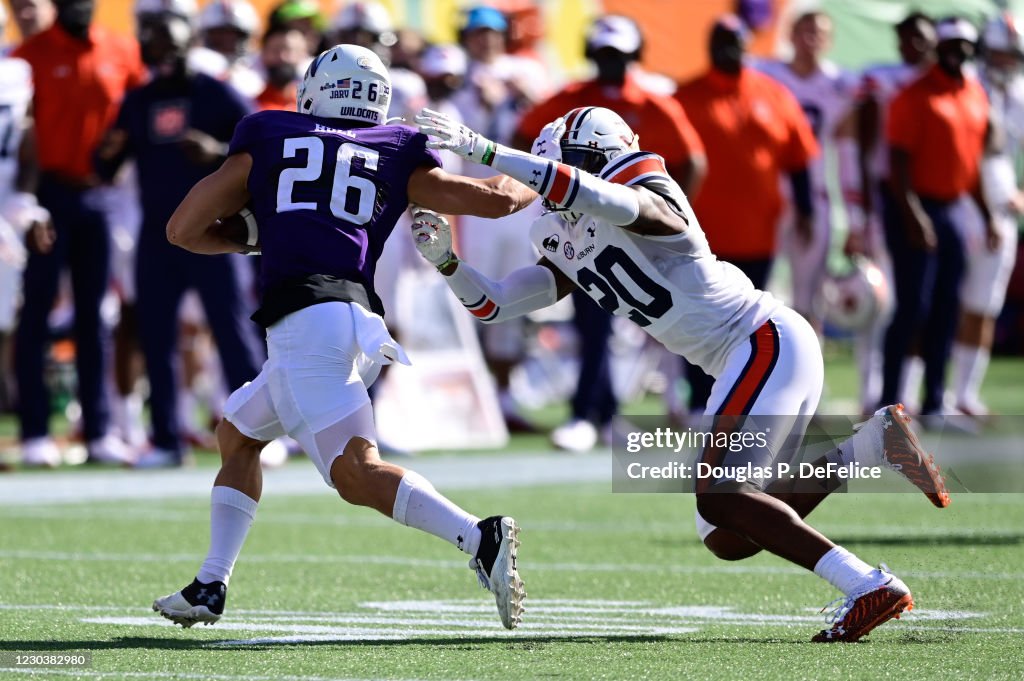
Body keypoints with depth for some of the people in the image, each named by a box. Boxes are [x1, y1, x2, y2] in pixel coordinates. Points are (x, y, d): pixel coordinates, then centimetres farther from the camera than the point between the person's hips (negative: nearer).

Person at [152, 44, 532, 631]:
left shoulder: (267, 143, 17)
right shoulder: (394, 156, 21)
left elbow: (183, 230, 19)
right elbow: (495, 200, 17)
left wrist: (250, 240, 38)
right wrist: (542, 184, 39)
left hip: (305, 318, -5)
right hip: (360, 317, 5)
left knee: (356, 472, -14)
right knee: (237, 434, 25)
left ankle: (481, 539, -33)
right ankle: (210, 588, 22)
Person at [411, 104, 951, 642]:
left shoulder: (651, 204, -14)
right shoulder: (569, 248, 13)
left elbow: (588, 192, -35)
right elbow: (494, 305, 16)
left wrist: (482, 150, -33)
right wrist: (445, 260, 0)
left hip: (769, 341, -10)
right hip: (744, 362, 10)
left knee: (717, 495, -22)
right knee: (728, 537, 5)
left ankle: (870, 588, -23)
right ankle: (872, 443, 4)